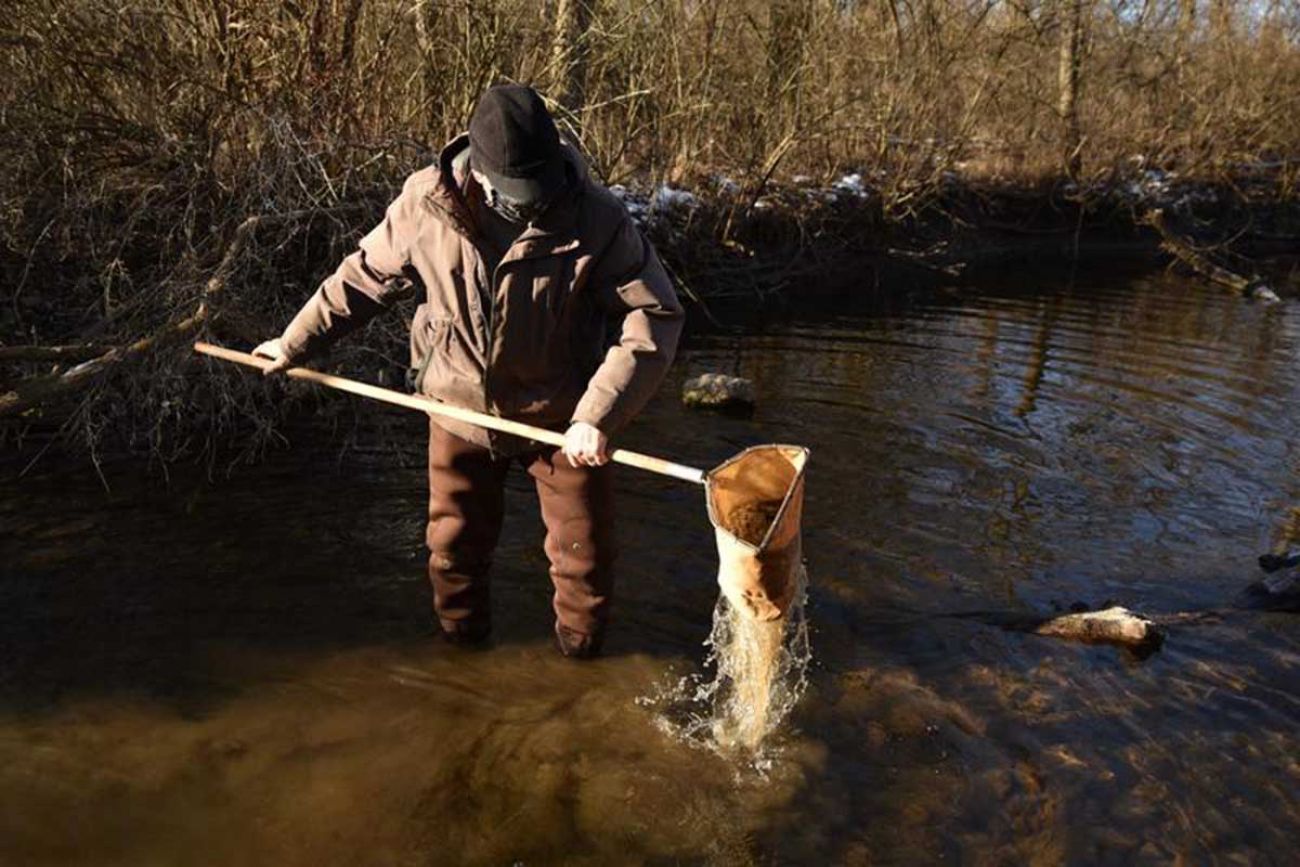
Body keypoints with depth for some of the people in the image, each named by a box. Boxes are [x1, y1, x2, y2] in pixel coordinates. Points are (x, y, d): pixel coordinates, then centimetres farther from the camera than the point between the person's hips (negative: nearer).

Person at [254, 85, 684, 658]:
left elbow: (654, 317, -22)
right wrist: (295, 344, 10)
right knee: (453, 547, 17)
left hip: (563, 419, -2)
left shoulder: (595, 217, -22)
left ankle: (581, 661, 36)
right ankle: (461, 647, 45)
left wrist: (596, 417, -30)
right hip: (460, 410, 2)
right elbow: (365, 276, 3)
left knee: (583, 556, 8)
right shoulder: (426, 202, -13)